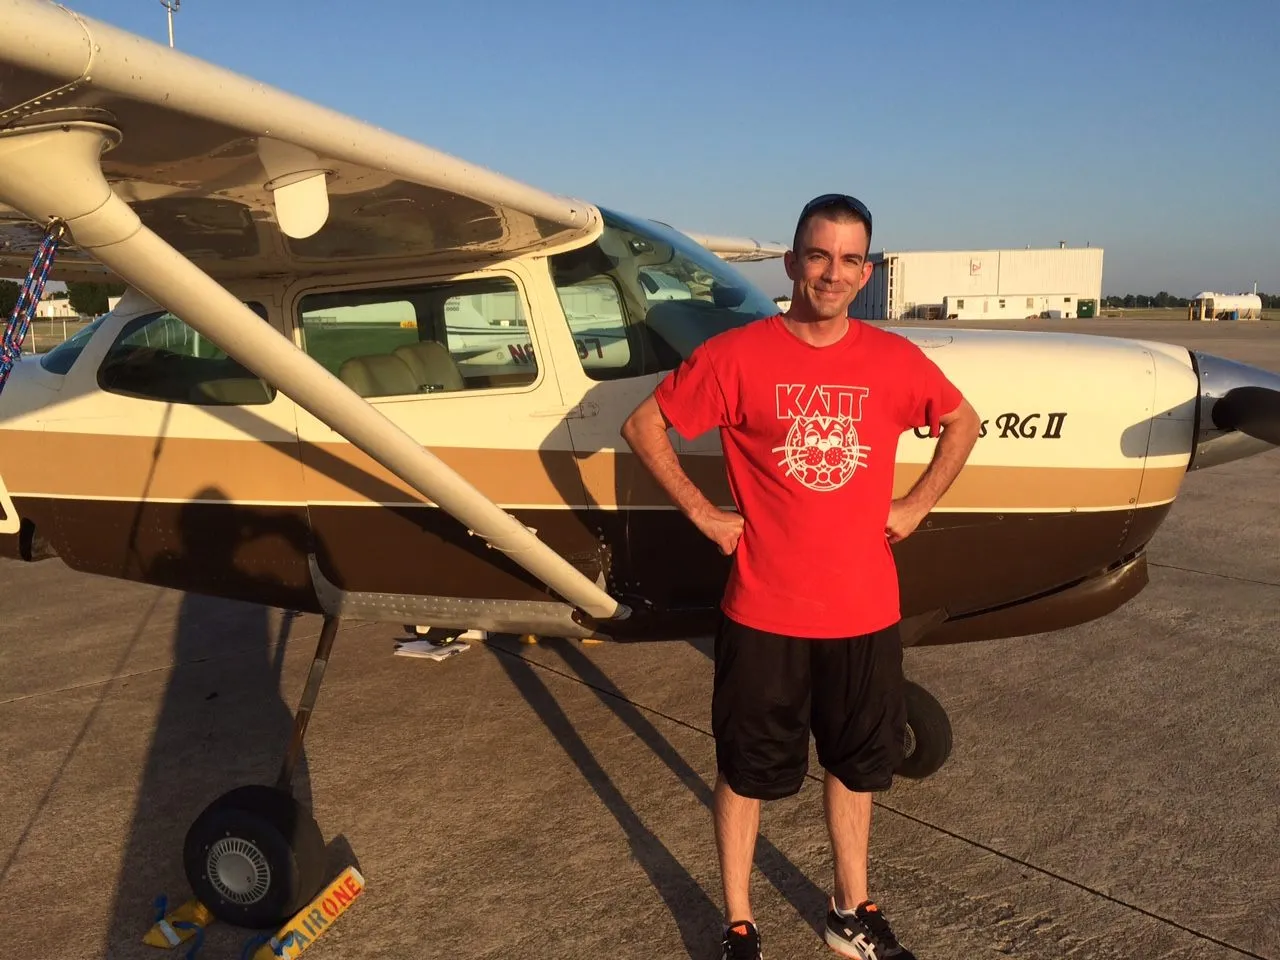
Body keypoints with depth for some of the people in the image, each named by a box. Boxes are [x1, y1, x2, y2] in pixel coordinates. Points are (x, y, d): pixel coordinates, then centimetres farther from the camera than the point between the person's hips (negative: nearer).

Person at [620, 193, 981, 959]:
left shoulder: (895, 361, -1)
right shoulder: (737, 356, -10)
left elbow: (963, 423, 17)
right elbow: (644, 425, -2)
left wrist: (917, 505, 7)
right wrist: (702, 512, -6)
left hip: (864, 610, 4)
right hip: (764, 613, -3)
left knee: (857, 764, 18)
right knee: (747, 770, 10)